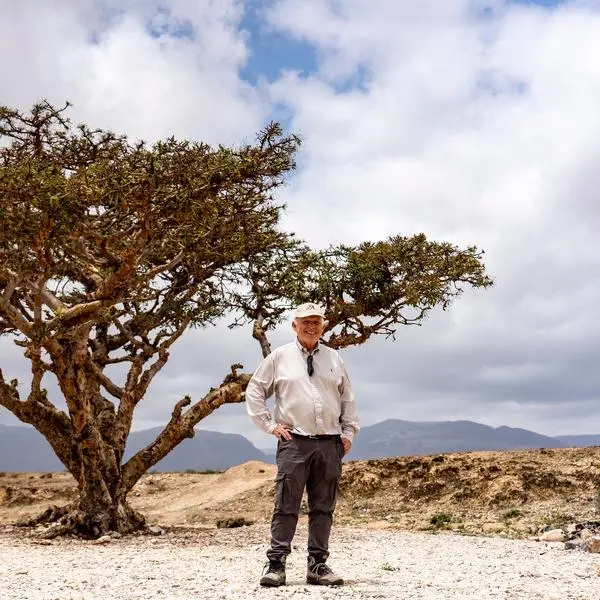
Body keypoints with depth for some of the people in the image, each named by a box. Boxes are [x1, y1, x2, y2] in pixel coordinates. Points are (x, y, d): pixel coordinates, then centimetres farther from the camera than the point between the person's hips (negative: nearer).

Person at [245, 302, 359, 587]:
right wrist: (270, 424, 1)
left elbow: (348, 398, 19)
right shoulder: (279, 357, 4)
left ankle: (318, 565, 15)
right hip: (294, 441, -3)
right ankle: (276, 565, 3)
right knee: (286, 505, -4)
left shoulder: (334, 358, 11)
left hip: (330, 443, 3)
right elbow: (254, 391, 8)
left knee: (323, 507, 7)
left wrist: (349, 432, 10)